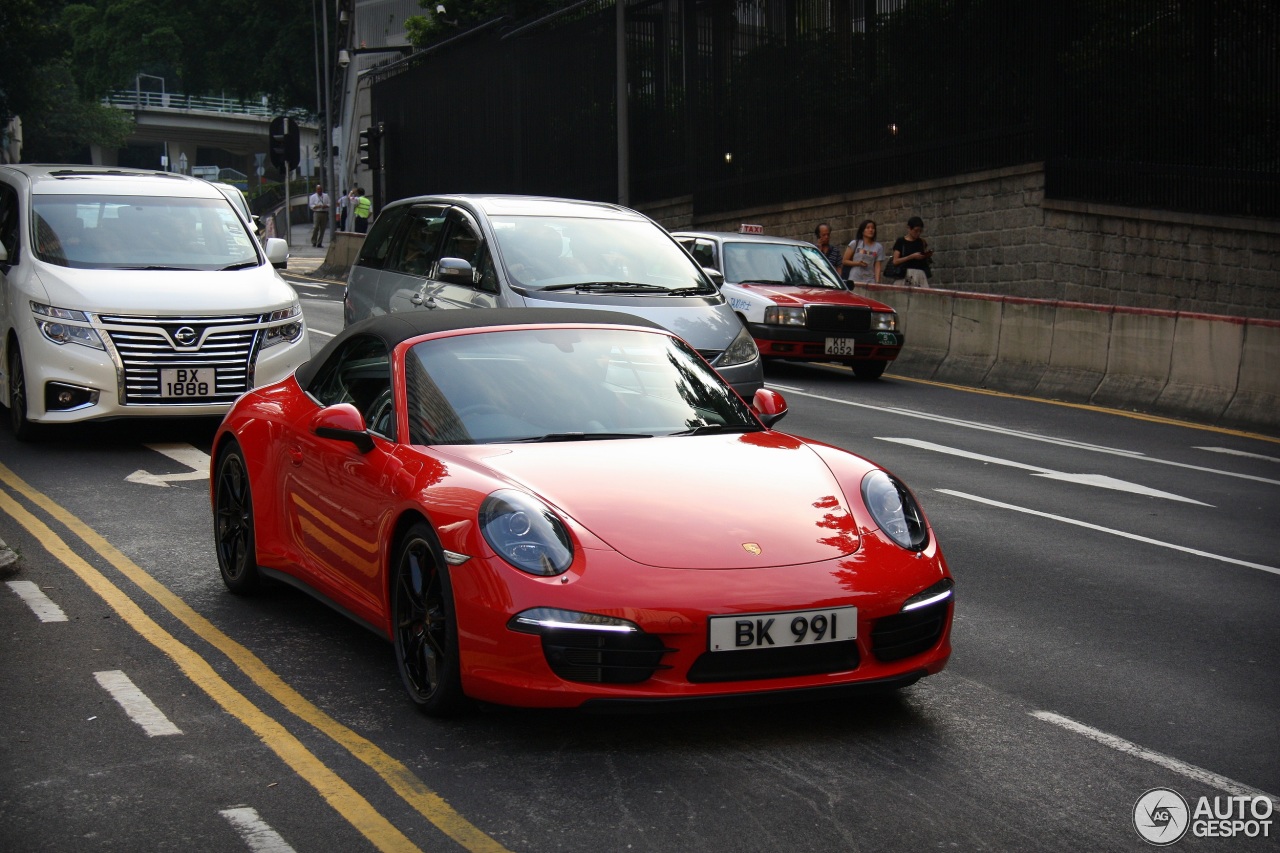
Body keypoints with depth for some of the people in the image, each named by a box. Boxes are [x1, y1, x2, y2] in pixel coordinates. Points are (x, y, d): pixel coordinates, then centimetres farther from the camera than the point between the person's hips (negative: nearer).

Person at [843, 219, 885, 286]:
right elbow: (844, 261, 6)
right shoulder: (855, 244, 4)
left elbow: (878, 267, 3)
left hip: (870, 282, 1)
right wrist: (857, 263, -10)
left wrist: (877, 282, -10)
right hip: (854, 280, -1)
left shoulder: (878, 247, 7)